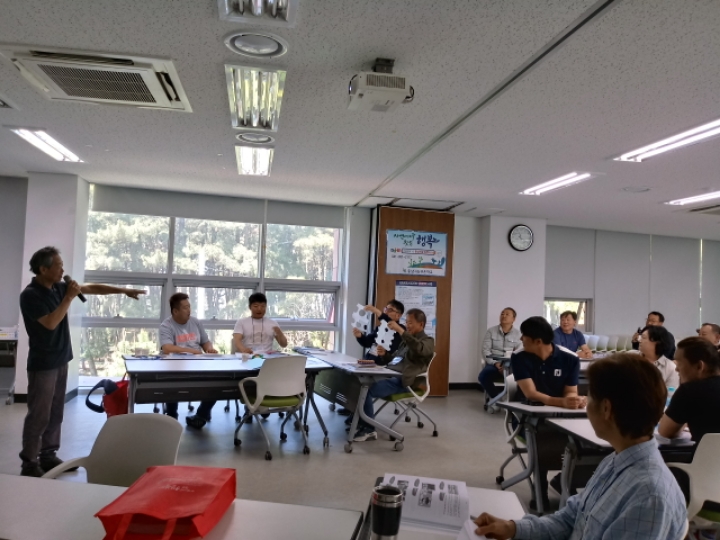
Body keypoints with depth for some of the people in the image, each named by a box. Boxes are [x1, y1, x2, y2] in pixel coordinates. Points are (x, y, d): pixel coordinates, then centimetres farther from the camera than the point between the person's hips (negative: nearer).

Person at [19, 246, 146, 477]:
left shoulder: (58, 287, 7)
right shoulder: (30, 295, -16)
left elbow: (92, 288, 13)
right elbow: (51, 323, -25)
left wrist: (123, 290, 10)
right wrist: (69, 297, -20)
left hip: (60, 361, 8)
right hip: (42, 365, -8)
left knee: (55, 414, 13)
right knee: (39, 416, -2)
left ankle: (48, 455, 22)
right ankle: (29, 463, 8)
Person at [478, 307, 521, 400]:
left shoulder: (518, 333, 8)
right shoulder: (491, 331, 8)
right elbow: (485, 350, 1)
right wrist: (495, 363, -13)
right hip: (494, 363, 1)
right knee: (483, 376, -30)